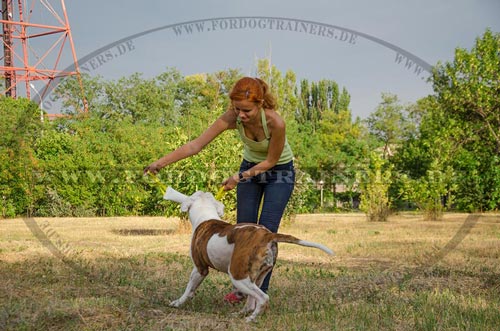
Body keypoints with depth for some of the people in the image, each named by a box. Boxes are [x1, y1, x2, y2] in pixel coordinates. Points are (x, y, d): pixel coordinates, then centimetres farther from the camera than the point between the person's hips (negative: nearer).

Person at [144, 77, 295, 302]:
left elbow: (271, 160, -20)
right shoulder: (232, 118, -27)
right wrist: (161, 163, -33)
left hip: (279, 172, -4)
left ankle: (261, 291, 0)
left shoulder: (275, 123, -36)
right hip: (250, 167, 4)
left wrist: (239, 178, -22)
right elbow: (196, 144, -27)